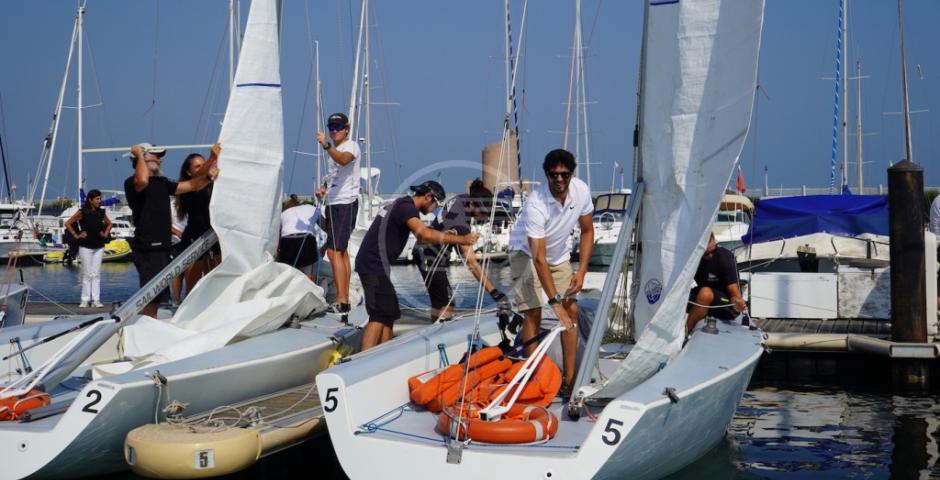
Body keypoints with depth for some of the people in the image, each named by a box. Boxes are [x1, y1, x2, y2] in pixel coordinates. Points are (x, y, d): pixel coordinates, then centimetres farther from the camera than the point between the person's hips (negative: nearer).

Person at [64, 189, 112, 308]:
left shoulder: (101, 212, 6)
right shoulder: (82, 212, -7)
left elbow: (109, 223, 23)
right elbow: (67, 223, -6)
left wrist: (106, 234, 9)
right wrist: (76, 235, -7)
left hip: (99, 246, 4)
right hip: (86, 247, -4)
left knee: (96, 274, 3)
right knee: (87, 274, -1)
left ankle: (96, 300, 5)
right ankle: (85, 300, 6)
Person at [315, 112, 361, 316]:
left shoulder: (351, 146, -10)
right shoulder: (334, 149, 18)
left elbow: (343, 160, -34)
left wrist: (326, 145, -49)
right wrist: (324, 187, 11)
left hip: (346, 204, -10)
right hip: (333, 204, 10)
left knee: (334, 251, -16)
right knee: (341, 251, 13)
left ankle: (341, 301, -19)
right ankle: (344, 299, 19)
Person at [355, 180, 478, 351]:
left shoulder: (403, 205, 19)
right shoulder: (406, 207, -13)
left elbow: (422, 235, 28)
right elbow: (425, 234, -29)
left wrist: (445, 236, 15)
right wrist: (460, 239, -30)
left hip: (370, 263, 10)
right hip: (375, 265, -10)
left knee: (389, 313, 13)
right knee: (380, 315, -15)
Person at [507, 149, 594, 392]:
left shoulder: (581, 191, -19)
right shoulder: (536, 203, -35)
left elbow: (587, 231, -1)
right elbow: (539, 258, -35)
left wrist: (581, 272, -10)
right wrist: (555, 301, -37)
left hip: (559, 254, 5)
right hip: (527, 253, -5)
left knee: (572, 310, -3)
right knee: (533, 312, -17)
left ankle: (569, 379, 2)